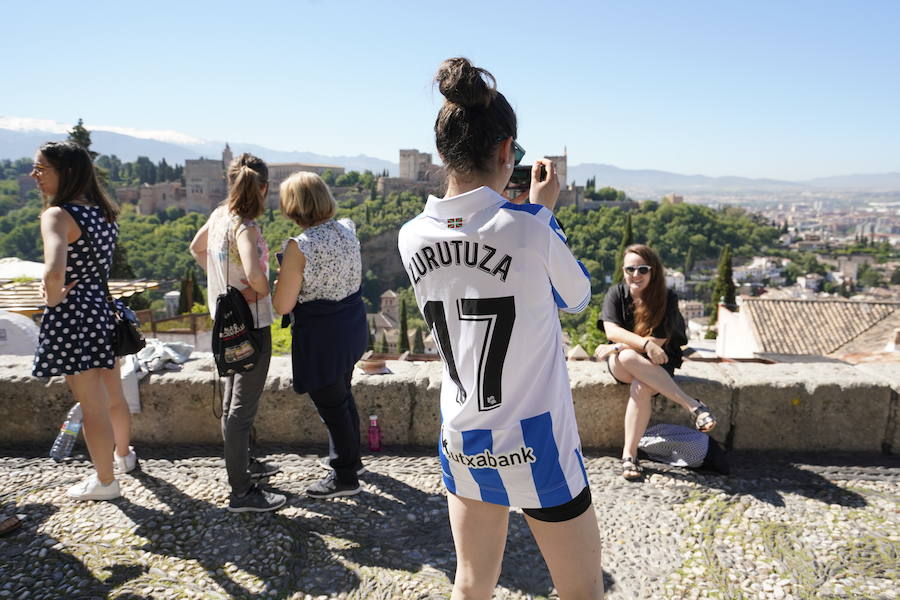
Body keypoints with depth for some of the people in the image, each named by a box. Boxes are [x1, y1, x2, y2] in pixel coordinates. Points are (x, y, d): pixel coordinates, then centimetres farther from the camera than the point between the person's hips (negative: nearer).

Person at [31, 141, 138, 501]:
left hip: (72, 314, -8)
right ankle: (123, 455, 45)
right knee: (113, 396, 24)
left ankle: (105, 481, 23)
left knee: (92, 405, 7)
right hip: (104, 307, 8)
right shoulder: (103, 211, 5)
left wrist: (53, 300, -17)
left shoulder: (57, 215, -19)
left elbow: (54, 273, -36)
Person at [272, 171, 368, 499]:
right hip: (353, 323, 8)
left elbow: (282, 306, -18)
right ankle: (351, 457, 43)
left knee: (331, 405, 8)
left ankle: (344, 477, 25)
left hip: (322, 335, -8)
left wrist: (283, 281, 2)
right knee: (342, 393, 25)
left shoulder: (299, 247, -22)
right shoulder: (347, 229, -1)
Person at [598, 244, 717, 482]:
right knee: (628, 357, -37)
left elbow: (658, 341, -14)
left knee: (641, 388, -37)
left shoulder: (667, 299, -6)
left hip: (655, 364, -1)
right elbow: (611, 330, -17)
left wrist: (620, 346, -18)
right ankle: (693, 405, -35)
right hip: (620, 364, 1)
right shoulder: (616, 293, -2)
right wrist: (645, 344, -31)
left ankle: (629, 454, -29)